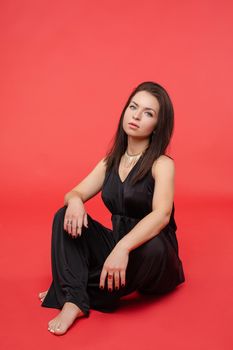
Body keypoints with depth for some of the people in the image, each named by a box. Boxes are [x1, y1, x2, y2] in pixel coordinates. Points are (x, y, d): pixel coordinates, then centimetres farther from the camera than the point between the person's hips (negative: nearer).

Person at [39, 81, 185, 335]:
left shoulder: (161, 164, -10)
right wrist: (75, 201, -22)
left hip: (153, 256, -5)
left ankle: (90, 292, -18)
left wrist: (122, 248, -44)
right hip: (116, 247, 5)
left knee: (152, 247, -38)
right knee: (66, 215, -10)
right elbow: (73, 193, 5)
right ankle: (73, 300, -27)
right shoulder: (110, 162, 8)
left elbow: (161, 215, -27)